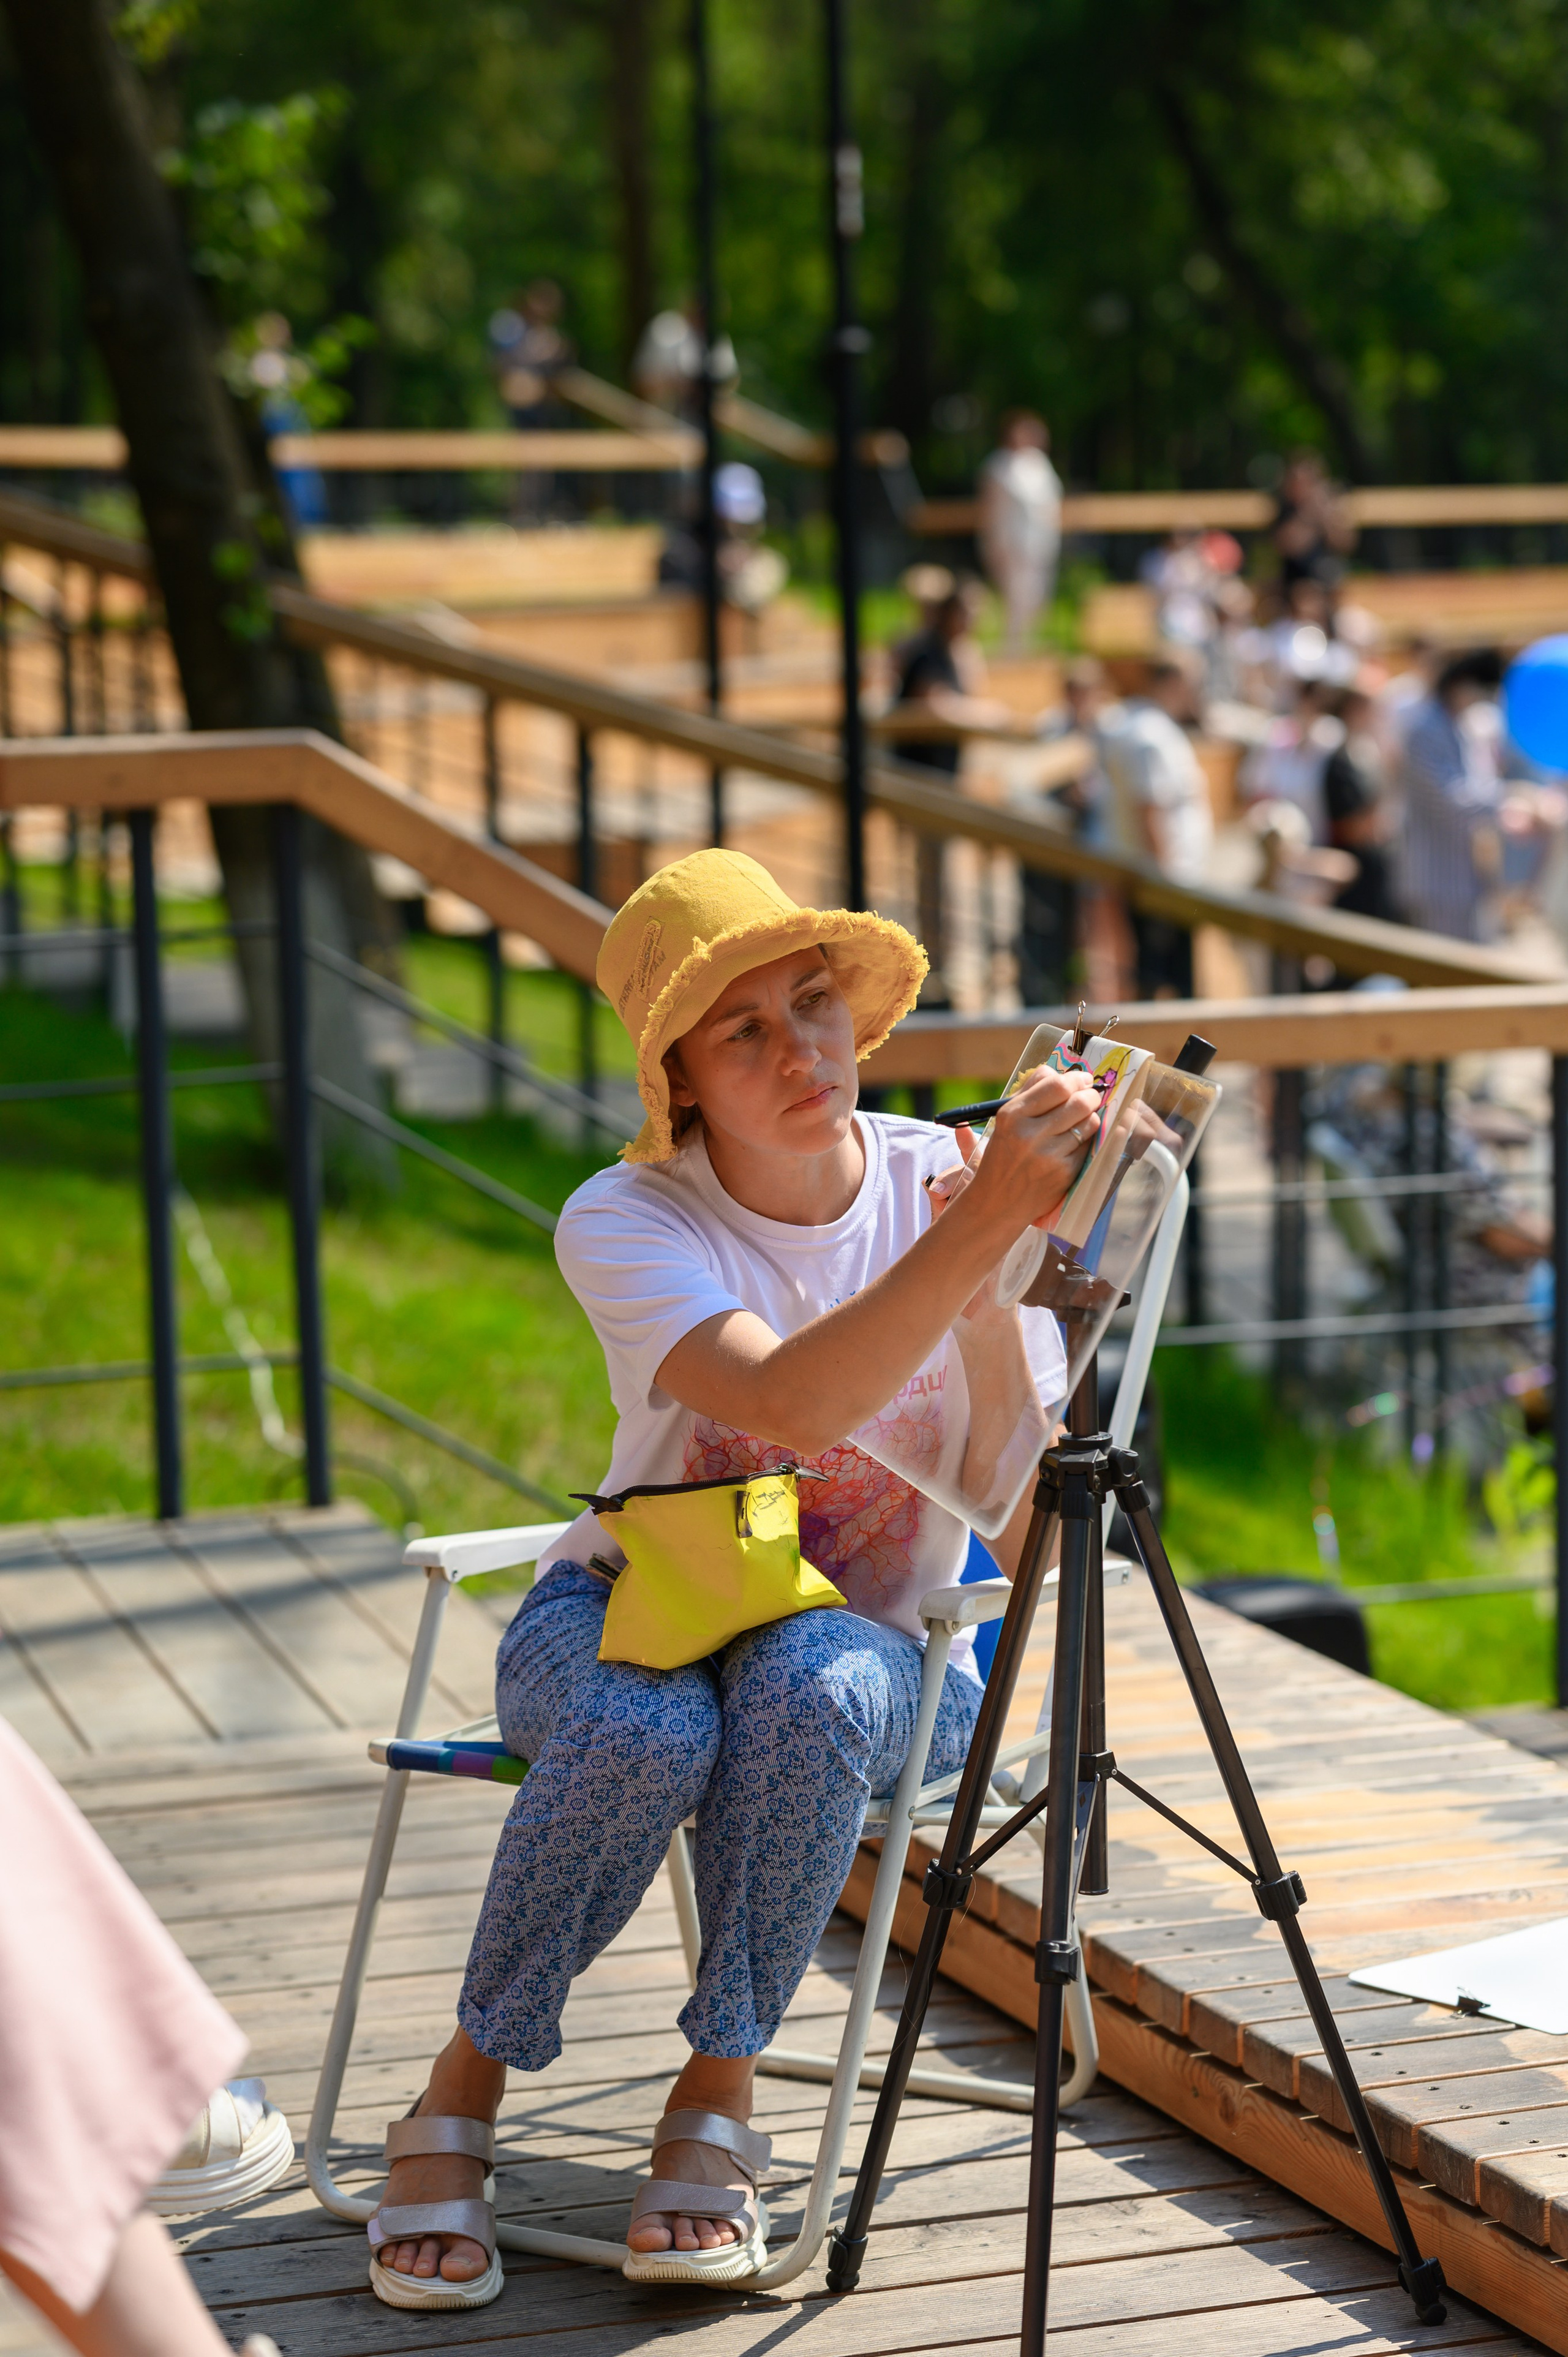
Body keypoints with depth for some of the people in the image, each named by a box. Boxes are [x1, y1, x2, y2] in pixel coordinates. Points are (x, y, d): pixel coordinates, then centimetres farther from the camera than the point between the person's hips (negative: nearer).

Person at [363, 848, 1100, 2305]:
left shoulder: (945, 1184, -10)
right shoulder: (627, 1222, -15)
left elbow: (1030, 1537, -10)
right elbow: (789, 1403, -37)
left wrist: (1001, 1312, -25)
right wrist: (982, 1230, -47)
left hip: (872, 1649, 1)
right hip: (624, 1619, -1)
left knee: (809, 1686, -36)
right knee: (647, 1732, -36)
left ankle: (717, 2095, -18)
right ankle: (461, 2093, -13)